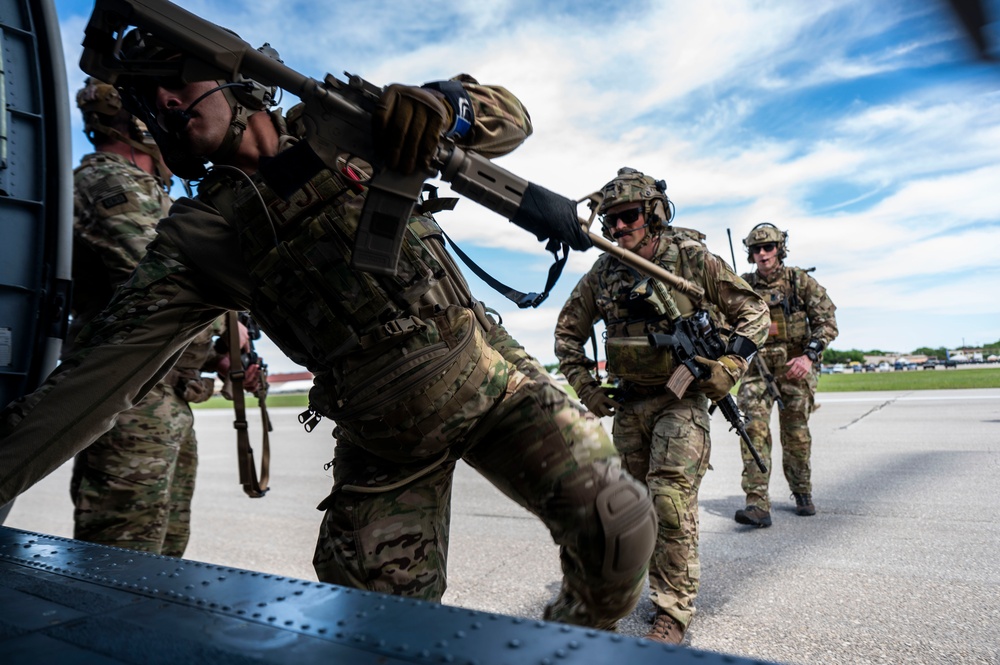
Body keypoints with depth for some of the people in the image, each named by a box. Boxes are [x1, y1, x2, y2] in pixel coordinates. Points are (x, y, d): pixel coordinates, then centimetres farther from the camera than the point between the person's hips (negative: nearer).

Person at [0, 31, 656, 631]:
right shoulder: (198, 237, 2)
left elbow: (510, 117, -1)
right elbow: (101, 369, -2)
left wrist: (442, 100, -24)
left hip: (490, 371, 0)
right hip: (382, 437, 1)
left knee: (620, 526, -11)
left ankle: (578, 641, 21)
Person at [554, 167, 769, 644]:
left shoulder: (692, 258, -10)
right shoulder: (604, 271, 0)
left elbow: (754, 312, -2)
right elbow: (568, 330, 12)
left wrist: (729, 366, -13)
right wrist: (584, 384, 5)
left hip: (681, 400, -4)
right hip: (627, 404, 5)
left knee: (671, 501, -12)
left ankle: (673, 611, 4)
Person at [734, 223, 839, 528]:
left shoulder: (801, 281, 2)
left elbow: (827, 322, 0)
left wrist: (809, 355, -12)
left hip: (796, 367, 0)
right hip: (757, 368, 1)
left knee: (796, 434, 7)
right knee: (754, 429, -14)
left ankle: (802, 494, 30)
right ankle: (758, 504, -14)